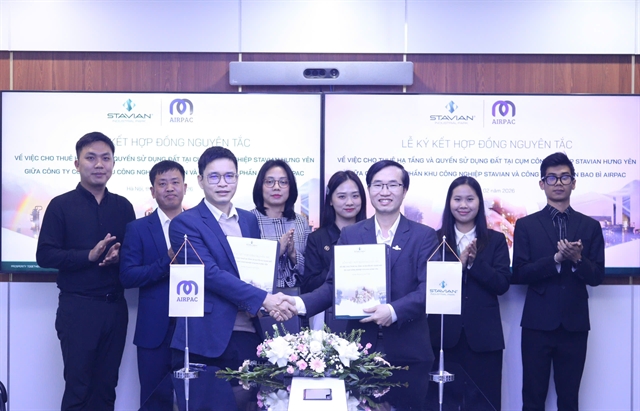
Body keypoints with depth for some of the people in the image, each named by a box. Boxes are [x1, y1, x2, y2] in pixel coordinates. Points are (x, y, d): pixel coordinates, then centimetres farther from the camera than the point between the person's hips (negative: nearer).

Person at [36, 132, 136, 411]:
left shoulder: (123, 206, 9)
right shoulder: (61, 205, -1)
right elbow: (45, 255, -7)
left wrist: (119, 257, -11)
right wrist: (89, 255, -19)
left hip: (115, 306, 3)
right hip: (77, 307, -3)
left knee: (106, 386, 9)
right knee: (77, 386, 2)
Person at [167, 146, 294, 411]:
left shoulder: (250, 220, 14)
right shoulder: (185, 223, -5)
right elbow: (209, 273, -15)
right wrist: (262, 299, -20)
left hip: (248, 334, 5)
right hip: (205, 337, -5)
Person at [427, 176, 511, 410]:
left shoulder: (496, 240, 7)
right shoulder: (435, 239, 5)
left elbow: (502, 284, -3)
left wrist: (475, 262, -16)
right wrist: (459, 262, -17)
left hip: (483, 335, 0)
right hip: (445, 334, 0)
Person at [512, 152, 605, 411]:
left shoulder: (590, 227, 7)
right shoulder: (526, 225, 3)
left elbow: (597, 277, 3)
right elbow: (519, 274, -5)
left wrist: (577, 259, -18)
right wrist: (556, 259, -19)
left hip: (575, 325, 1)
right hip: (538, 324, -1)